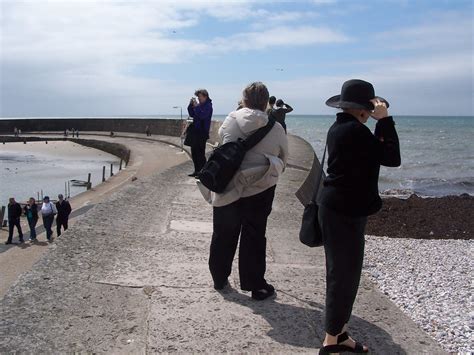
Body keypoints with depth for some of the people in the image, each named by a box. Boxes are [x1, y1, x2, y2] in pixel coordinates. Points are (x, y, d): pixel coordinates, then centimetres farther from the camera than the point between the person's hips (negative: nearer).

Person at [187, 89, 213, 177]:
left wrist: (196, 106, -22)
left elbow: (202, 115, -24)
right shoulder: (199, 105, 13)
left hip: (202, 133, -9)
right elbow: (192, 114, 16)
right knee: (194, 151, 12)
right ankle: (197, 171, 22)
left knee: (200, 153, -8)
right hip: (196, 131, 9)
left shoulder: (208, 106, -10)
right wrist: (191, 105, 4)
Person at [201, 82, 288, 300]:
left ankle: (219, 278, 30)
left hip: (227, 187, 2)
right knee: (254, 238, 9)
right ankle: (256, 286, 17)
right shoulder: (276, 129, -6)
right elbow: (283, 159, 4)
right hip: (259, 191, -1)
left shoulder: (230, 121, -4)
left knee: (223, 235, 16)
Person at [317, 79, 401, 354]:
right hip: (346, 211, -10)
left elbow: (375, 151, 17)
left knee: (342, 272, 17)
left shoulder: (339, 128, 10)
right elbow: (392, 158, -17)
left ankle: (340, 333, 29)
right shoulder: (355, 130, -20)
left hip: (338, 208, 10)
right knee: (345, 274, -1)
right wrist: (385, 119, -12)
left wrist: (380, 125, 7)